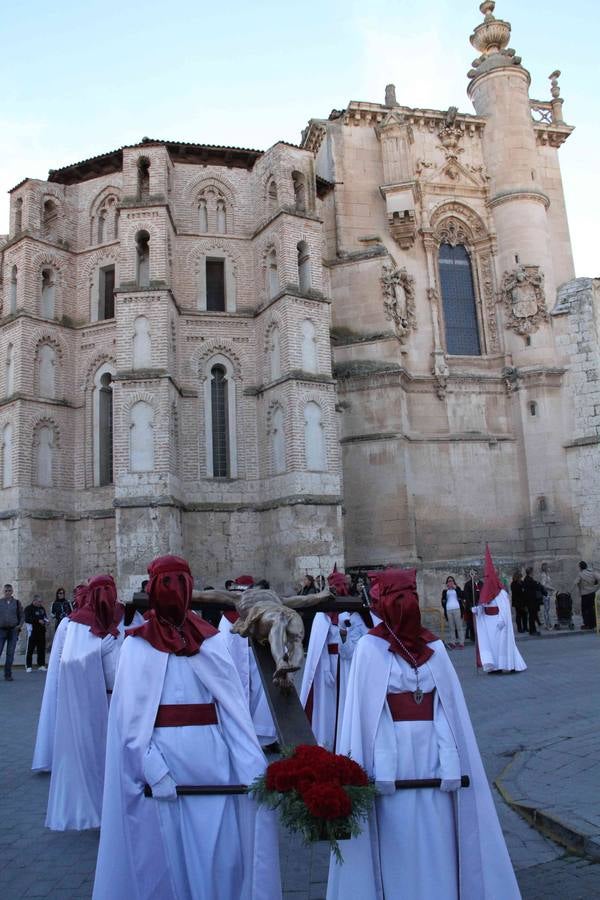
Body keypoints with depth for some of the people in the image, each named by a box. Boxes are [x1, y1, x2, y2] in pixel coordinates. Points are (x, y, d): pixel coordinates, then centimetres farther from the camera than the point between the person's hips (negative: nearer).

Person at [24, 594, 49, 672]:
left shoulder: (41, 608, 16)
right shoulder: (28, 608, -3)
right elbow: (27, 619, -15)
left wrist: (46, 620, 2)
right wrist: (38, 620, -19)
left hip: (41, 631, 6)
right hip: (32, 632, -6)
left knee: (41, 649, 6)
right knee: (30, 649, -3)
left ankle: (41, 665, 12)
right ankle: (28, 666, 3)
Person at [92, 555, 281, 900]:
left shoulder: (212, 641, 2)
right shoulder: (138, 645, -3)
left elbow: (235, 709, -4)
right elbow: (131, 715, -8)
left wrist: (257, 770, -11)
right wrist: (154, 770, -18)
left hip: (208, 759, 1)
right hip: (160, 759, -1)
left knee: (215, 848, 9)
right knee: (163, 852, 11)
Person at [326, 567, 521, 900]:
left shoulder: (434, 648, 4)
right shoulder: (370, 648, -7)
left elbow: (447, 709, 1)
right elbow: (366, 714, -8)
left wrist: (451, 764, -8)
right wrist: (381, 769, -15)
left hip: (432, 755, 3)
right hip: (393, 757, -3)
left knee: (438, 840, 9)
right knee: (398, 841, 6)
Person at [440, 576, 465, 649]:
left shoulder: (457, 588, 14)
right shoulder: (445, 590, 17)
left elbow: (461, 596, -3)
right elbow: (443, 600, 6)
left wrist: (455, 588, -3)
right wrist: (445, 590, -1)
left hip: (457, 609, -1)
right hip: (448, 610, 1)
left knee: (459, 627, -5)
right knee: (451, 628, -2)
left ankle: (461, 643, -5)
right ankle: (453, 643, -2)